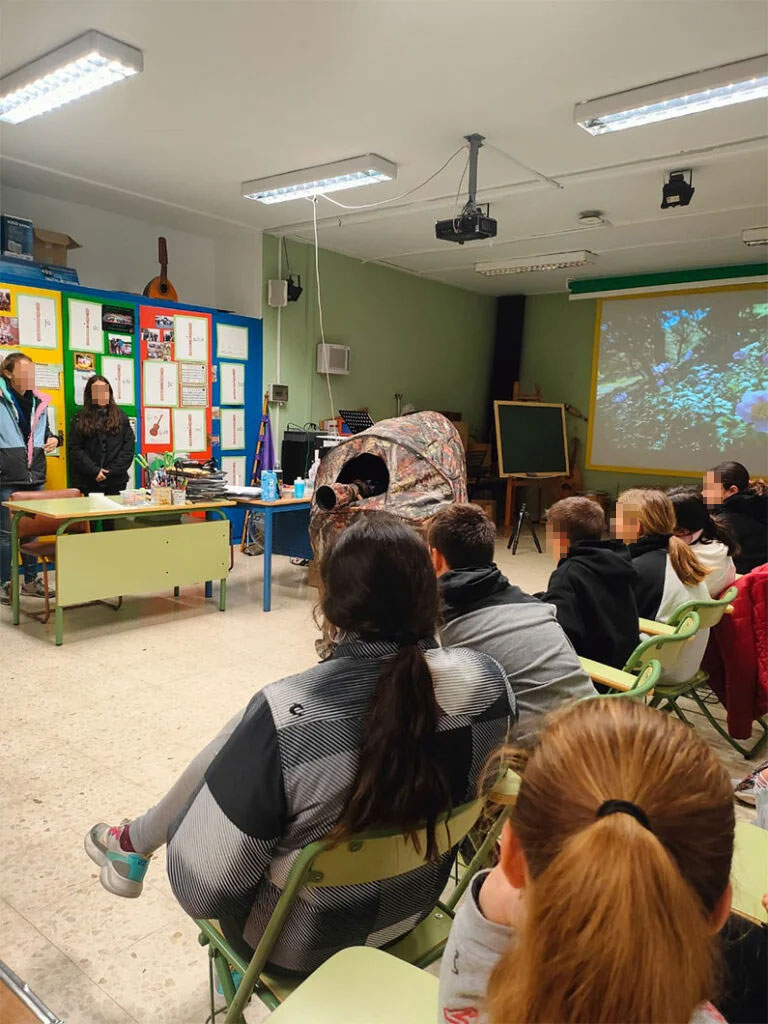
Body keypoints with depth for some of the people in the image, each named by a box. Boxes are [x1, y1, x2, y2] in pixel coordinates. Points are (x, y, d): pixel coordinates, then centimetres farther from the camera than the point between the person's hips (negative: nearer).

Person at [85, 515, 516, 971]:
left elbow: (202, 886, -24)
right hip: (416, 905, 5)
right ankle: (139, 839, 40)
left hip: (305, 939, -4)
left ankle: (134, 844, 38)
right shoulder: (490, 679, -20)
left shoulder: (287, 716, -35)